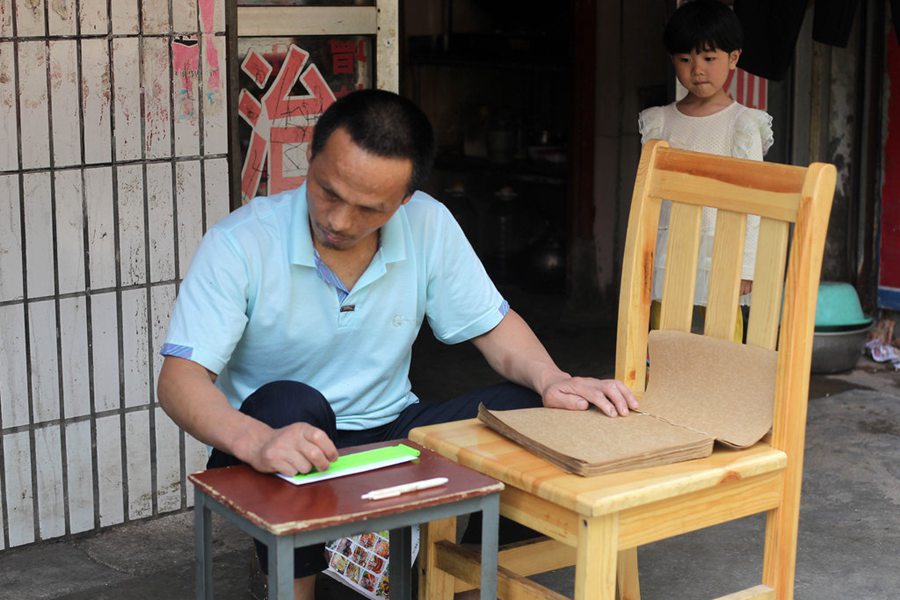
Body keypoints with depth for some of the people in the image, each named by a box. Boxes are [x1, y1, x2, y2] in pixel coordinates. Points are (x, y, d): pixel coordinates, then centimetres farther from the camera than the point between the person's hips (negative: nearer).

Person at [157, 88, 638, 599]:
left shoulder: (429, 226, -6)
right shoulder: (240, 244, -17)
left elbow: (492, 324, 4)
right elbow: (180, 379, -24)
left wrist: (552, 380, -18)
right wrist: (256, 441, -45)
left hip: (390, 435, 3)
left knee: (527, 409, -16)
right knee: (288, 403, -36)